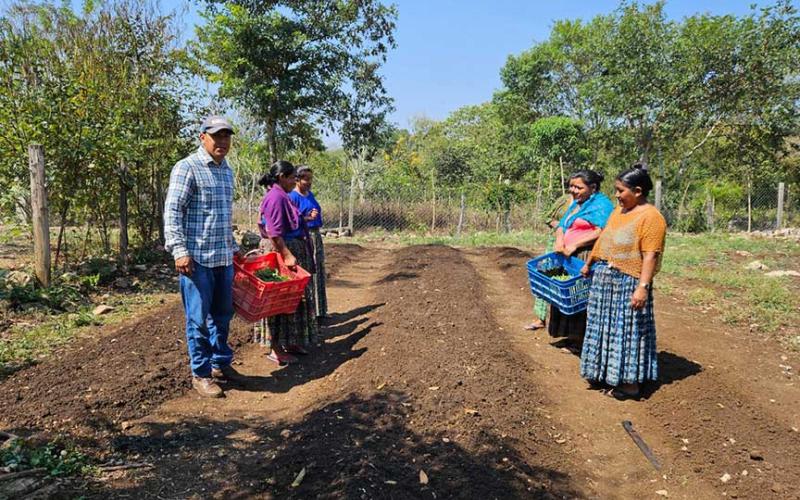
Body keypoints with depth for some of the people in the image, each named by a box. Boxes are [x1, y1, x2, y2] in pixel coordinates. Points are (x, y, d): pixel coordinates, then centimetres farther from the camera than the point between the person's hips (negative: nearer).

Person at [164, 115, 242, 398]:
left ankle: (221, 363, 29)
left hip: (224, 258, 7)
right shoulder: (188, 167, -8)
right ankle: (201, 374, 14)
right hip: (197, 258, -7)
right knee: (198, 318, 2)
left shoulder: (227, 171, 15)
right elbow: (172, 211, -12)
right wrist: (179, 250, -20)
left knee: (222, 314, 15)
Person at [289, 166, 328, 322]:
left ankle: (319, 311, 24)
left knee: (318, 273, 14)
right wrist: (307, 218, -27)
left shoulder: (310, 194, 12)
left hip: (316, 236, 9)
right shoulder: (292, 196, -12)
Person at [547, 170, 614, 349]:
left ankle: (581, 341, 4)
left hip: (587, 259, -9)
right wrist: (559, 240, -6)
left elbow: (601, 232, -20)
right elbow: (562, 225, 16)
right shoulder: (575, 204, 19)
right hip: (569, 257, 9)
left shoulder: (601, 204, -8)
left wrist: (574, 245, -20)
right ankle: (572, 337, 22)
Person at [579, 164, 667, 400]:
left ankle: (631, 383, 13)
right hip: (604, 279, 8)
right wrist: (588, 264, 28)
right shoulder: (618, 210, 12)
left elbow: (650, 256, -20)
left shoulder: (651, 217, -14)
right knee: (605, 326, 15)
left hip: (629, 283, -8)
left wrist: (643, 287, -26)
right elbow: (603, 239, 21)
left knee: (628, 329, 1)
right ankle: (605, 373, 29)